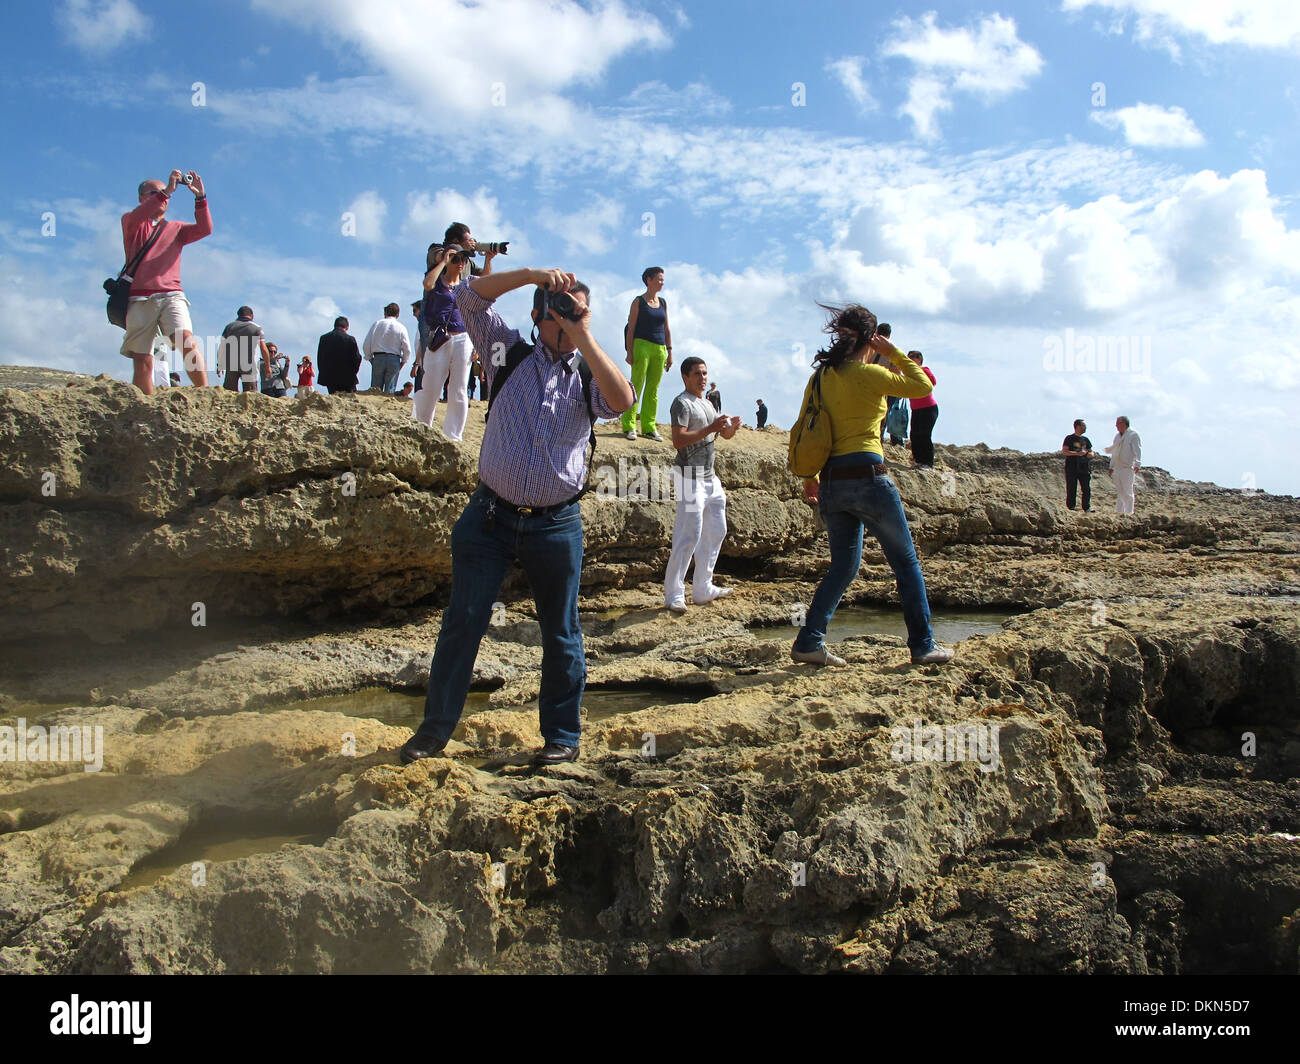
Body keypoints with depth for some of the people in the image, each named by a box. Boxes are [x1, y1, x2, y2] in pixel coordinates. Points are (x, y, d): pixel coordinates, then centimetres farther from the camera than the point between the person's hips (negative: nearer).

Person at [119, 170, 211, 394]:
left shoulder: (175, 228, 25)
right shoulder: (130, 222, 19)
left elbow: (204, 229, 7)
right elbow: (137, 217, -6)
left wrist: (200, 197, -6)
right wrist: (166, 190, -13)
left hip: (171, 294, 1)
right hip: (140, 298, -1)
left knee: (187, 341, -26)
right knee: (142, 362, -6)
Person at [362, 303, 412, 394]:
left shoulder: (377, 324, 6)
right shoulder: (401, 327, 3)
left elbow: (366, 344, 2)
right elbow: (407, 349, -3)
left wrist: (369, 358, 13)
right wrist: (403, 361, 11)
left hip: (378, 358, 1)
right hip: (394, 360, -1)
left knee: (375, 388, 3)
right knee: (390, 390, 0)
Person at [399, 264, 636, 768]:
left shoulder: (590, 377, 5)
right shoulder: (510, 355, 7)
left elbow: (622, 400, -17)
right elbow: (469, 296, -1)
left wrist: (583, 335, -15)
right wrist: (533, 274, -9)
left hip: (557, 523, 0)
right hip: (491, 514, 0)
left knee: (560, 631, 7)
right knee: (463, 621, 3)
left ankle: (563, 736, 20)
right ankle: (435, 729, 16)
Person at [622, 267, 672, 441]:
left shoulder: (663, 302, 16)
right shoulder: (638, 302, 2)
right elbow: (630, 328, -2)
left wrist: (670, 352, 12)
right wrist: (629, 352, -11)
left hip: (659, 348, 5)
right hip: (642, 346, -5)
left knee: (653, 390, 4)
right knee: (636, 386, -9)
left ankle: (649, 428, 7)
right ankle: (629, 426, -6)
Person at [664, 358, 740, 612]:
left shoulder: (707, 404, 19)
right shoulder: (682, 403, -10)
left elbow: (724, 434, 22)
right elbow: (678, 440, -21)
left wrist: (732, 426, 0)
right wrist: (710, 429, -26)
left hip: (709, 476, 10)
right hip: (690, 476, -10)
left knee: (716, 531, 14)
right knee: (689, 536, -11)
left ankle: (702, 589, 22)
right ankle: (673, 594, -5)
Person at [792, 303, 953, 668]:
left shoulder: (821, 377, 11)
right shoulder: (868, 374, -7)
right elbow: (923, 386, -1)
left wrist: (809, 477, 19)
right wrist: (894, 353, 6)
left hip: (831, 483, 6)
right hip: (867, 476, -6)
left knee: (843, 566, 15)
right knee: (906, 562, 8)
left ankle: (809, 641, 6)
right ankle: (923, 645, 13)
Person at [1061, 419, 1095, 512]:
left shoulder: (1085, 439, 17)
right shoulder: (1069, 438, 0)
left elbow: (1091, 452, 22)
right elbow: (1064, 451, -10)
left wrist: (1092, 454, -3)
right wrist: (1078, 453, -18)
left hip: (1084, 468, 5)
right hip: (1071, 468, -5)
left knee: (1087, 488, 0)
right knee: (1071, 489, -2)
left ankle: (1087, 507, 7)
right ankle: (1070, 507, 3)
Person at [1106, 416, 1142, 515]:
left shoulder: (1133, 435, -5)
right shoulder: (1117, 436, 18)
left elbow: (1137, 451, -13)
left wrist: (1137, 464, -24)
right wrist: (1111, 467, 24)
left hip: (1127, 468, -7)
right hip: (1117, 468, 7)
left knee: (1127, 492, -7)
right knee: (1119, 492, 9)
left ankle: (1128, 512, -4)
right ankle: (1119, 512, 13)